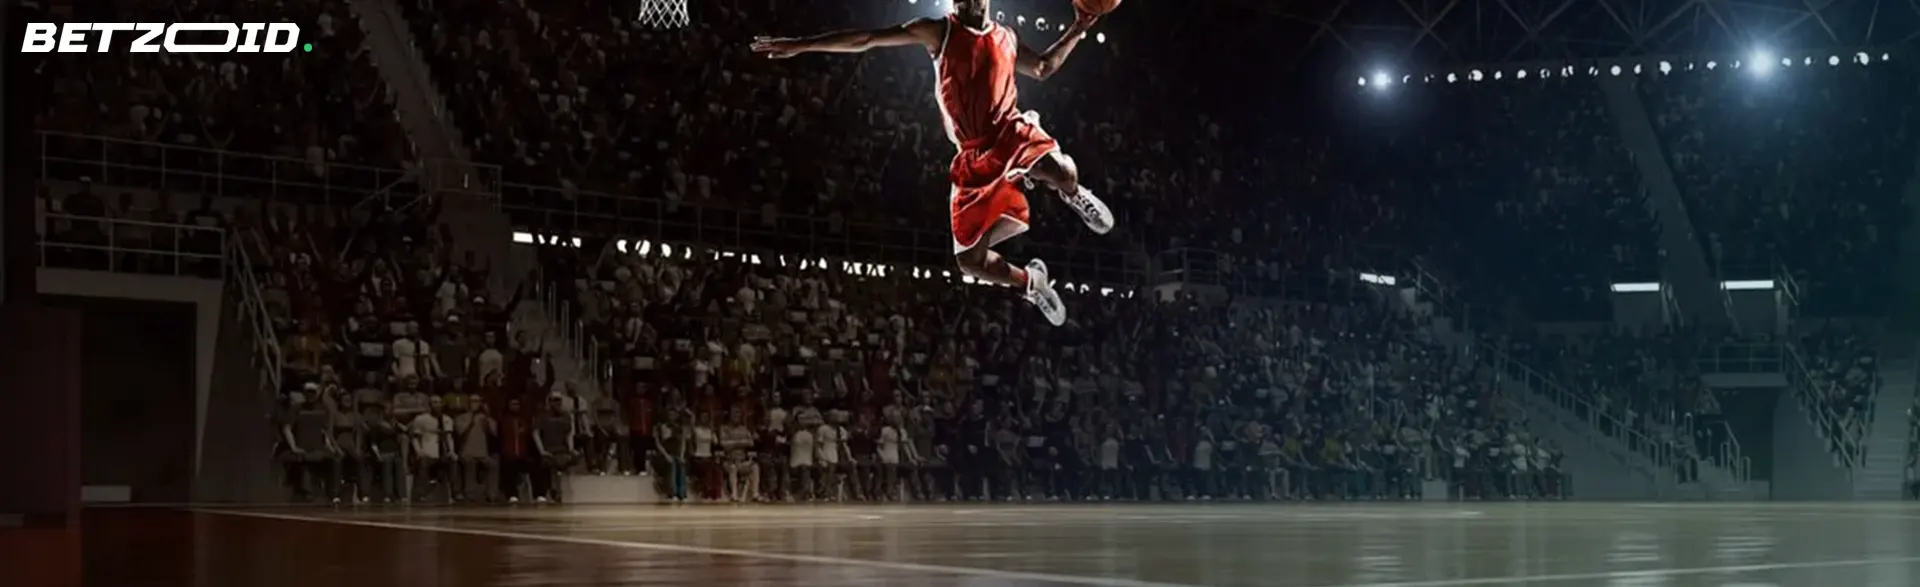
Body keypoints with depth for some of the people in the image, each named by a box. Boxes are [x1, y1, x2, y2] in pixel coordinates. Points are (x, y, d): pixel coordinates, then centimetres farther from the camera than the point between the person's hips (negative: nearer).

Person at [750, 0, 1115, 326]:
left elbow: (1043, 68, 33)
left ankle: (1074, 195, 2)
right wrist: (800, 45, -5)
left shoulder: (1007, 39, 14)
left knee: (1061, 171, -37)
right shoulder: (939, 32, 4)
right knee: (969, 260, -5)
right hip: (975, 156, 0)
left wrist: (1078, 30, 21)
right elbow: (865, 40, -1)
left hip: (1012, 131, 0)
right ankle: (1030, 281, 26)